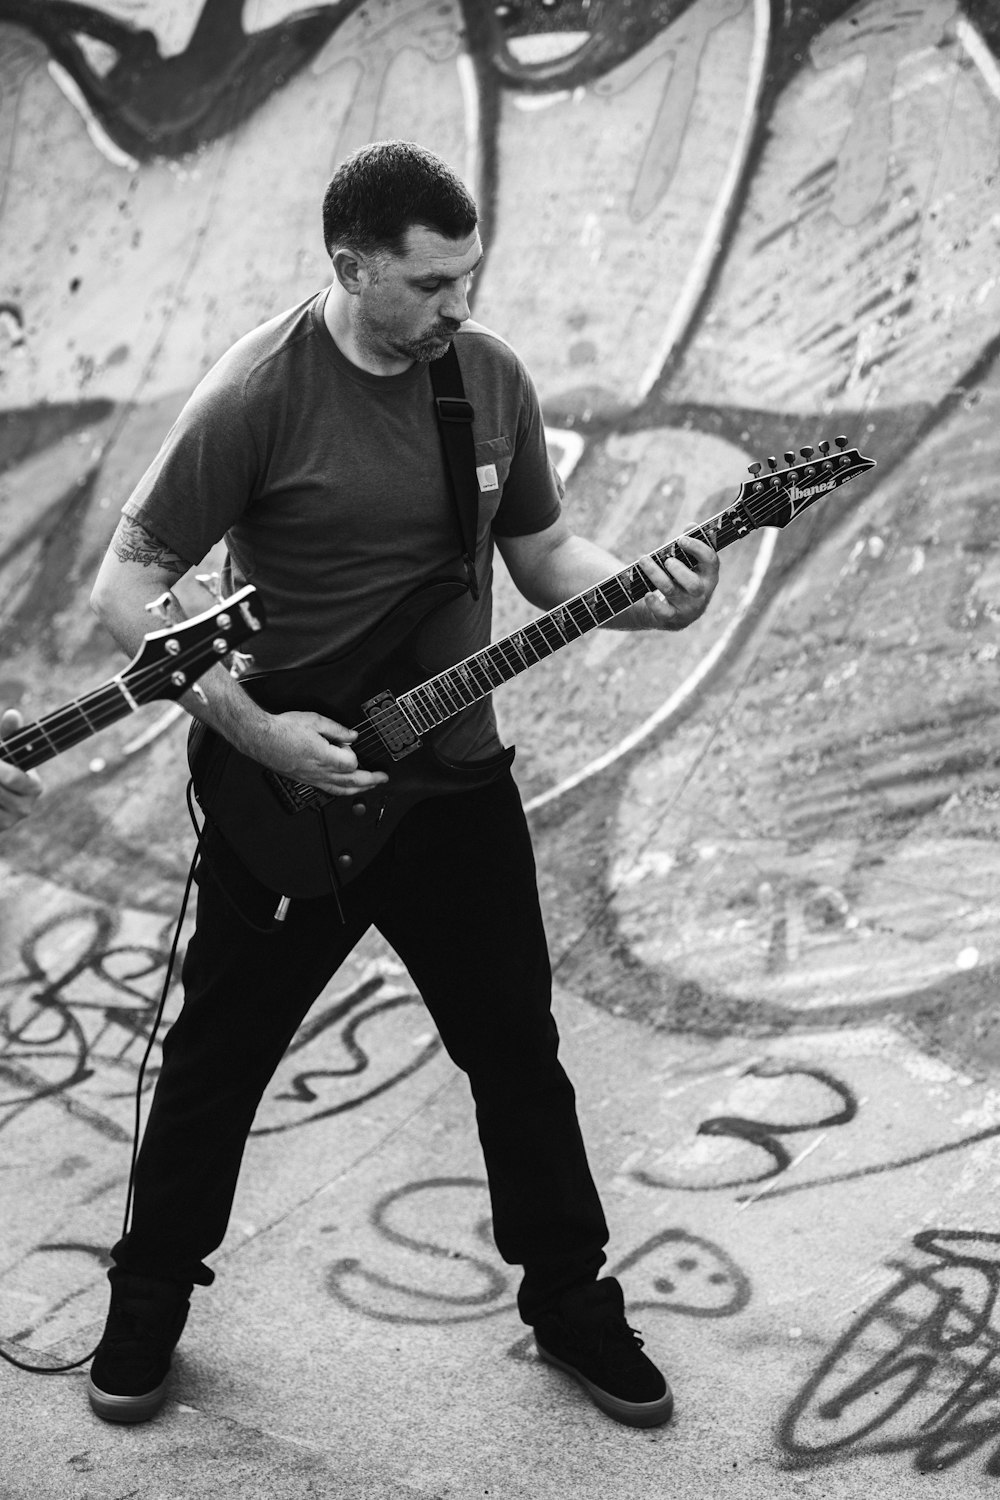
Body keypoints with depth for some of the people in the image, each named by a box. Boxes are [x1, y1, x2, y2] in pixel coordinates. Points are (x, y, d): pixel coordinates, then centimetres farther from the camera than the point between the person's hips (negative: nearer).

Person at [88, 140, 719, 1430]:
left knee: (519, 1057, 12)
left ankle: (571, 1303, 31)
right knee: (216, 1062, 11)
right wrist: (255, 731, -21)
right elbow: (126, 586, -14)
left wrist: (644, 597, -11)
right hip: (283, 800, -4)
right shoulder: (259, 393, -17)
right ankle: (147, 1304, 34)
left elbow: (544, 555, 10)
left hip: (454, 782, 4)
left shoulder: (491, 375, -1)